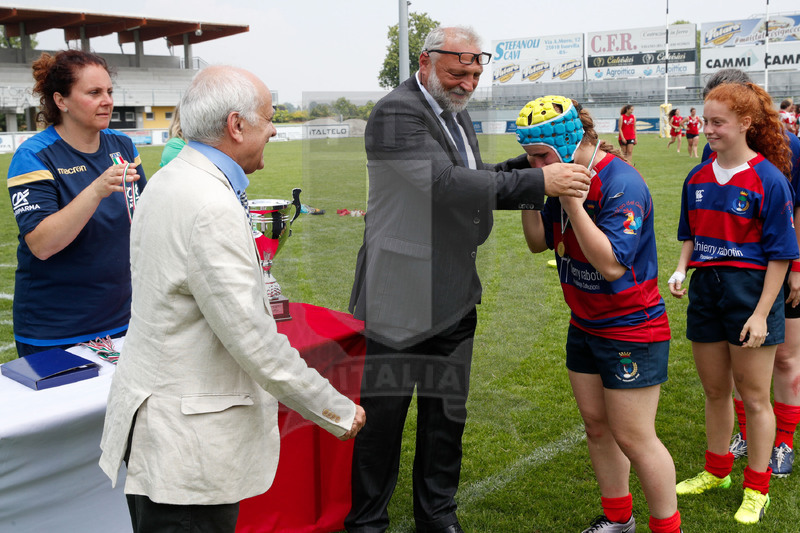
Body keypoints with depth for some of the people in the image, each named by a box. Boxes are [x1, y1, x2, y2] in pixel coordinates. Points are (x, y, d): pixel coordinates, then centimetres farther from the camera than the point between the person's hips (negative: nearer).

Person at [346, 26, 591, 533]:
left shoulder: (457, 115, 13)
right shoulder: (397, 112, -16)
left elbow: (476, 182, 18)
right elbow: (446, 183, -27)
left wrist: (528, 160, 1)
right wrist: (538, 181, -26)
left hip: (454, 296, 9)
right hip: (399, 297, -8)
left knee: (447, 412, 18)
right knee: (382, 414, 6)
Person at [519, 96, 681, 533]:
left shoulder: (620, 183, -23)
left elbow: (611, 264, -31)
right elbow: (538, 242, 7)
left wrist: (571, 199, -31)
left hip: (631, 331, -8)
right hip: (585, 327, 8)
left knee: (633, 438, 0)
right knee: (596, 424, 16)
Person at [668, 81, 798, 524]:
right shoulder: (698, 177, 5)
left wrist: (761, 313, -15)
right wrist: (681, 270, -2)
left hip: (751, 290, -5)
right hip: (706, 289, 5)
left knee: (754, 397, 7)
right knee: (714, 391, 18)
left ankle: (756, 489, 24)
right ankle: (716, 471, 36)